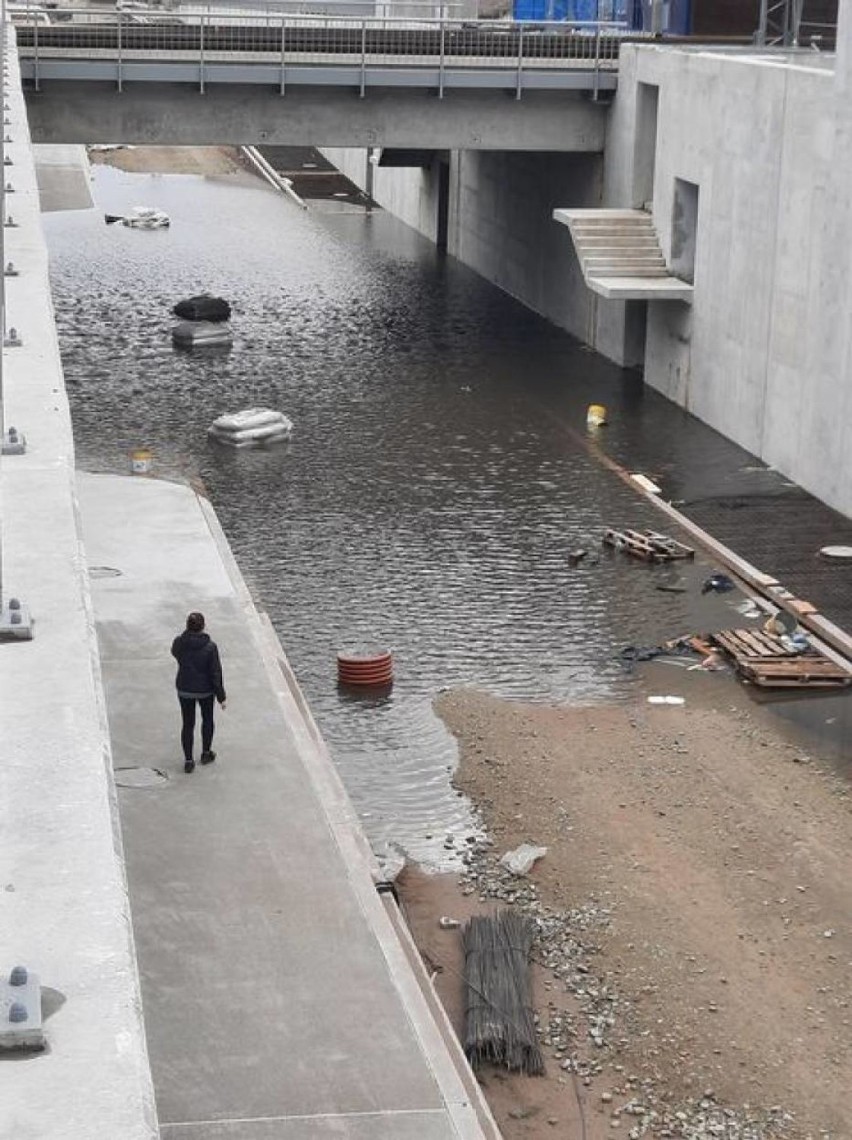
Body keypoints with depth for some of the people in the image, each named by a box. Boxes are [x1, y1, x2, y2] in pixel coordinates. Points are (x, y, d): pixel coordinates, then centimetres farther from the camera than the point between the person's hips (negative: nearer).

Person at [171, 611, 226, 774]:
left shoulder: (178, 643, -15)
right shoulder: (210, 647, -21)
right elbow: (216, 673, -15)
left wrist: (188, 634, 10)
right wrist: (221, 696, -6)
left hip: (184, 690, 1)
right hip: (205, 690, -1)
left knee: (188, 724, 11)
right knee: (207, 720, 23)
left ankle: (188, 761, 13)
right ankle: (206, 753, 35)